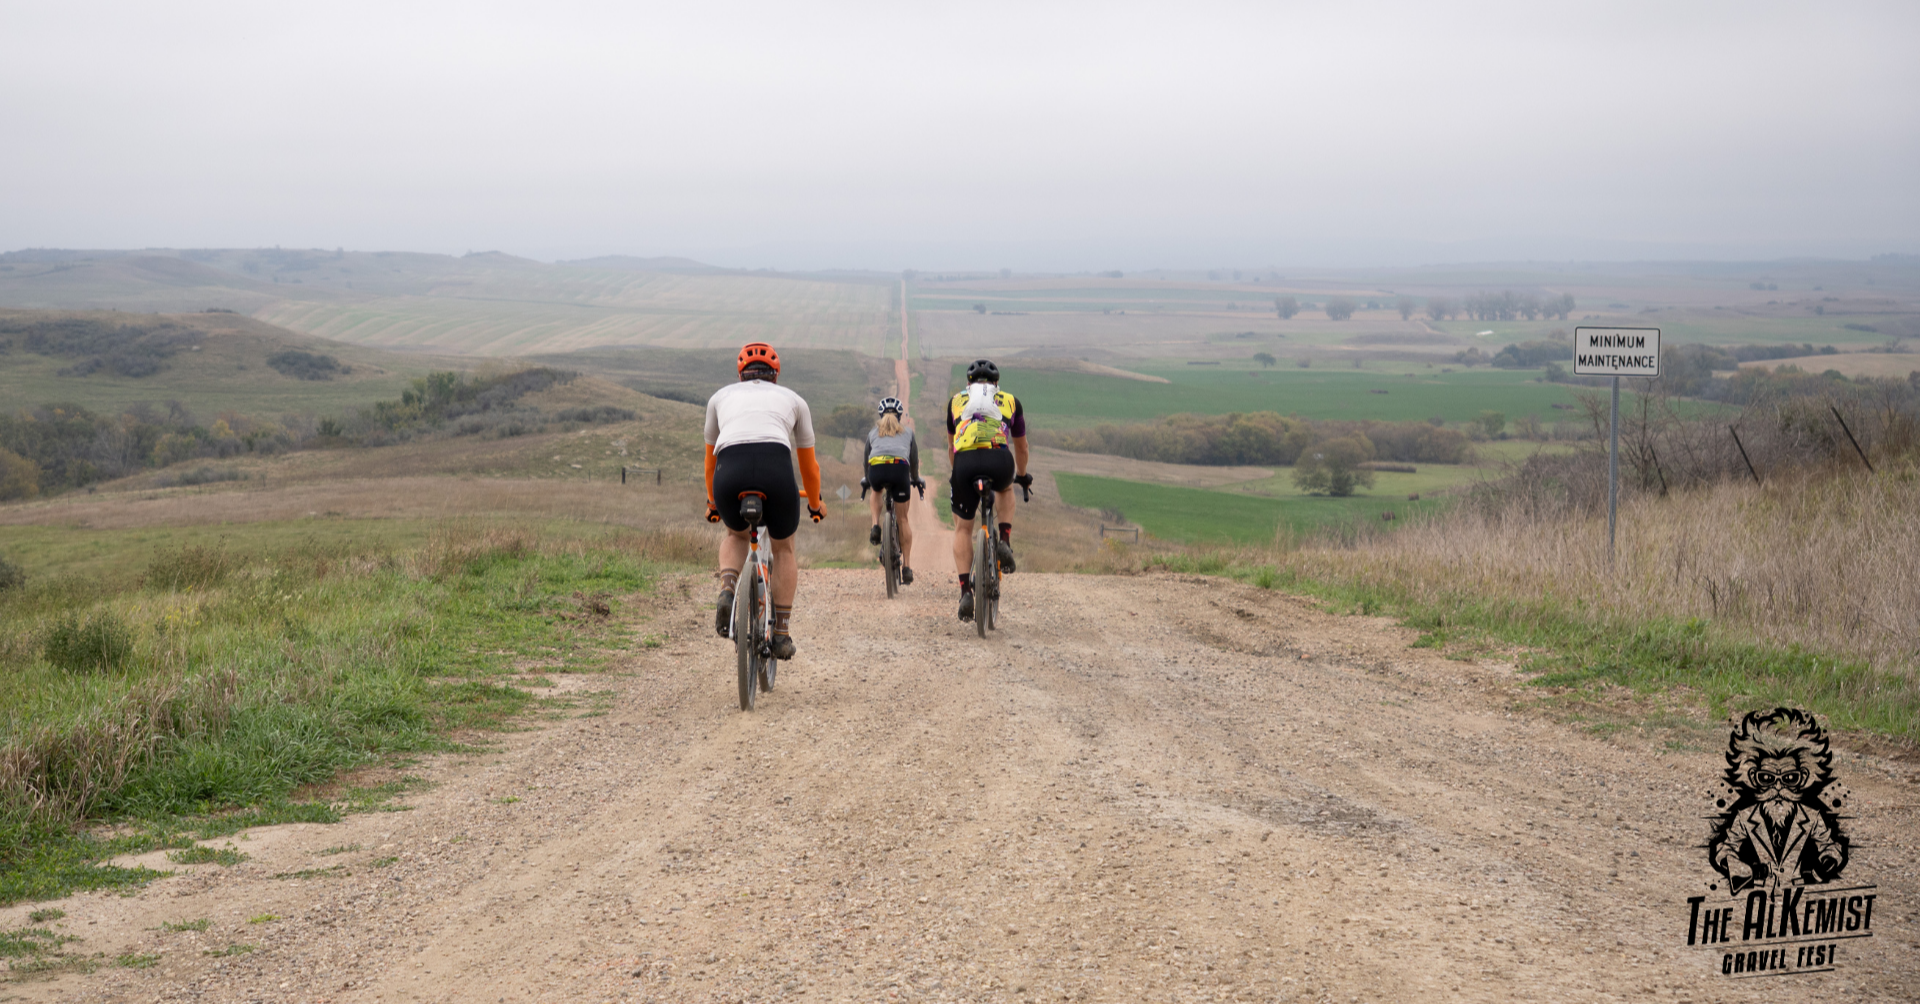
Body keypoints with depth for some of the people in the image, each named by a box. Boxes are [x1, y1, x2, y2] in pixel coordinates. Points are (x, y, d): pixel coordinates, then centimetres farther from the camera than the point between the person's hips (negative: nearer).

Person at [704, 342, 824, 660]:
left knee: (735, 535, 33)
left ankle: (727, 589, 6)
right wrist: (815, 502, 57)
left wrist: (712, 502, 59)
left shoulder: (721, 396, 33)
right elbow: (809, 465, 39)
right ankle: (781, 633, 21)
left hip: (730, 472, 1)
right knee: (783, 549, 26)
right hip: (776, 471, -1)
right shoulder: (793, 399, 30)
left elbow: (710, 460, 43)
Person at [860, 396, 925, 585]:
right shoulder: (907, 432, 30)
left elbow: (866, 458, 37)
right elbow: (914, 459, 33)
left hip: (876, 467, 1)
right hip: (900, 467, -1)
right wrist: (916, 479, 49)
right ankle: (907, 567, 9)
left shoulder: (873, 432, 31)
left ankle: (875, 526, 11)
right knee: (902, 518, 11)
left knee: (876, 492, 38)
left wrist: (866, 480, 52)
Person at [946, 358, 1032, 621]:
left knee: (962, 528, 17)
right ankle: (1004, 542, 15)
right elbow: (1021, 447, 40)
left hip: (965, 462, 0)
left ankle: (965, 592, 3)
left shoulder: (956, 401, 30)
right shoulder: (1010, 402, 29)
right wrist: (1022, 476, 58)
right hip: (999, 460, 0)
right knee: (1005, 489, 38)